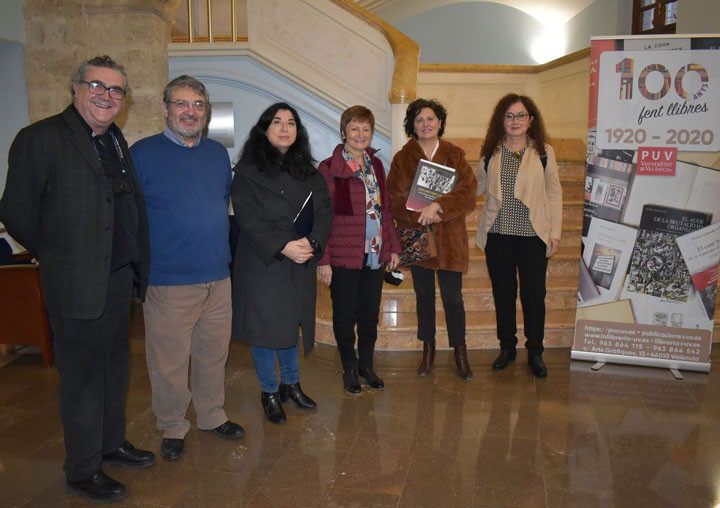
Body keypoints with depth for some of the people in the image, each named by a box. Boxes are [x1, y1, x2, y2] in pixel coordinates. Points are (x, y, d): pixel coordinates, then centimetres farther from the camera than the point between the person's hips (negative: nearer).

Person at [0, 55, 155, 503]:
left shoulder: (117, 141, 10)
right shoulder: (41, 139, -12)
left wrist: (135, 266, 9)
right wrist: (56, 256, -2)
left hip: (119, 277, 7)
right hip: (76, 283, -7)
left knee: (115, 366, 19)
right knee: (82, 377, 6)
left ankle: (112, 442, 39)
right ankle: (83, 471, 24)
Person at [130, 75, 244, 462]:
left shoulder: (218, 154, 11)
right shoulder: (143, 153, -4)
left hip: (218, 277, 5)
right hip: (168, 281, -4)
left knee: (213, 354, 16)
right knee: (169, 361, 6)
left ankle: (212, 416, 35)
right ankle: (172, 428, 27)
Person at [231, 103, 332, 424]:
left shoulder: (309, 172, 10)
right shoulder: (247, 172, -4)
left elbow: (325, 211, 3)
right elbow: (248, 219, -13)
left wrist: (312, 243, -15)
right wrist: (283, 247, -21)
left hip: (300, 265, 5)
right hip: (262, 265, -4)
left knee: (292, 325, 15)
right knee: (265, 328, 3)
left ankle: (291, 385, 33)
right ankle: (269, 393, 22)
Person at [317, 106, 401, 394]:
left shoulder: (376, 165, 10)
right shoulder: (329, 168, -8)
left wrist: (393, 247, 11)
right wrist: (323, 260, -14)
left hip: (375, 254, 5)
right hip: (344, 256, -5)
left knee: (370, 314, 14)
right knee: (345, 315, 8)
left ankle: (366, 364, 32)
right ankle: (349, 368, 27)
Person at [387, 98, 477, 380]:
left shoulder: (454, 155, 3)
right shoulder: (402, 158, 3)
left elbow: (468, 191, -10)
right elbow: (395, 199, -3)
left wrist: (438, 205, -24)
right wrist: (422, 216, -18)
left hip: (449, 239, -1)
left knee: (453, 298, 1)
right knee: (424, 296, 12)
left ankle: (460, 354, 18)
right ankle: (428, 350, 28)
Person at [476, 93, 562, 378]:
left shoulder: (543, 152, 2)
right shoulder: (491, 152, 6)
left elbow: (554, 193, 4)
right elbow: (477, 186, 16)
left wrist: (555, 233, 0)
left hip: (533, 235, -2)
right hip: (498, 234, 2)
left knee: (534, 295, 3)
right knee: (503, 293, 10)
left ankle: (535, 352, 21)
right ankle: (507, 347, 27)